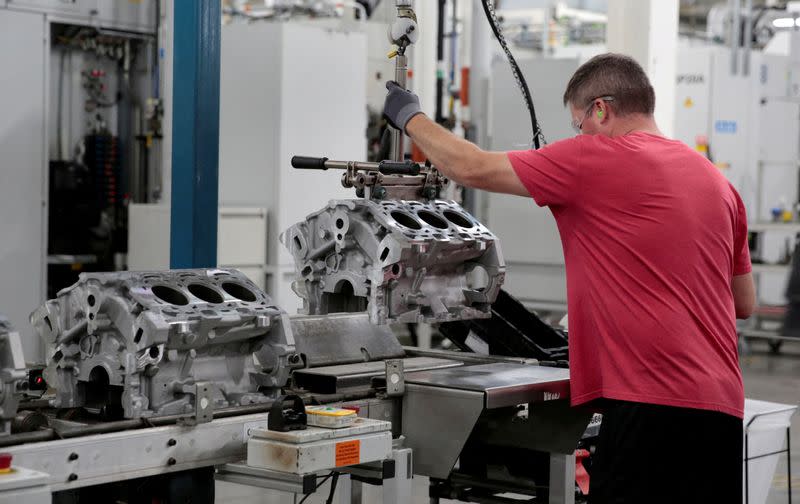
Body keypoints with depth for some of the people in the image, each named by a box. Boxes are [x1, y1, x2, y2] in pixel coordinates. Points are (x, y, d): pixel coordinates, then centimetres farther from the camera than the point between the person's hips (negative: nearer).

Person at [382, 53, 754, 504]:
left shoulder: (597, 158, -5)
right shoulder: (716, 180, 15)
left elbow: (473, 169, 2)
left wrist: (410, 117, 19)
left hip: (651, 403, -8)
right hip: (722, 408, 8)